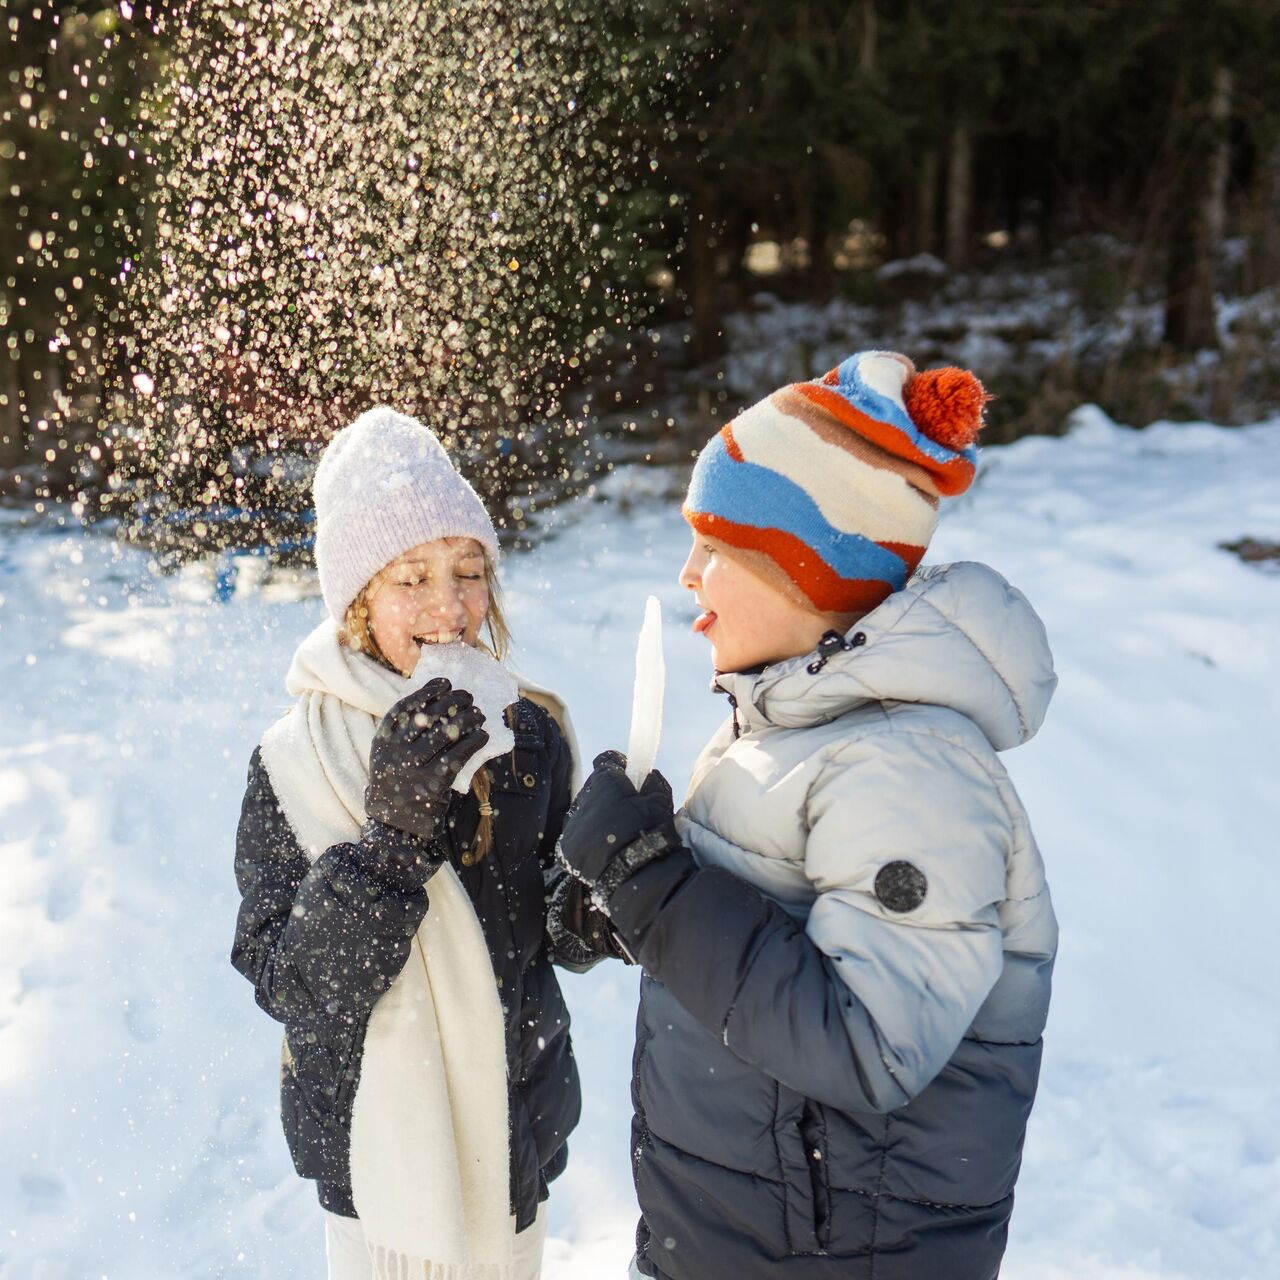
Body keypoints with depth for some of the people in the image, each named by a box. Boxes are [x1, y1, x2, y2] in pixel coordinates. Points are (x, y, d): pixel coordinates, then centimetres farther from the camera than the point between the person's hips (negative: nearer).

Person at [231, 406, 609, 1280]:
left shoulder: (529, 732, -7)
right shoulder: (295, 762, -16)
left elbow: (557, 934, 2)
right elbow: (291, 987, -20)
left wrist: (590, 909, -20)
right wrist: (392, 833, -31)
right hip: (382, 1147, -3)